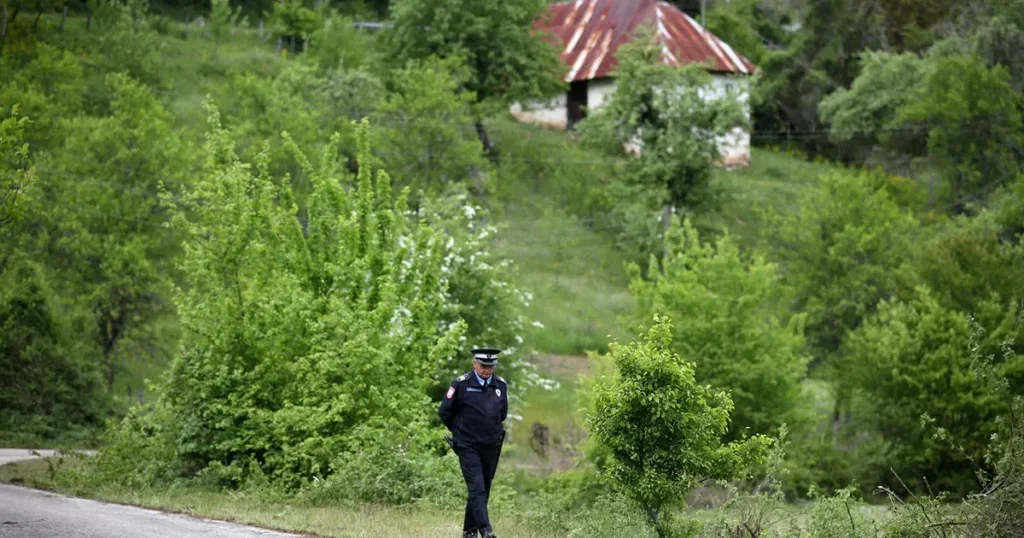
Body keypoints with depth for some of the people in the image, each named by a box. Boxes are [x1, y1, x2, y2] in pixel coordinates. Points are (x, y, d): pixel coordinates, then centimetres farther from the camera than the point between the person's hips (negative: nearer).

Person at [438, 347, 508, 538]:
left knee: (483, 491, 8)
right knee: (477, 488, -15)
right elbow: (444, 412, 1)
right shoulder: (461, 384, -8)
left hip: (491, 447, 5)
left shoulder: (501, 385, 6)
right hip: (468, 447, -5)